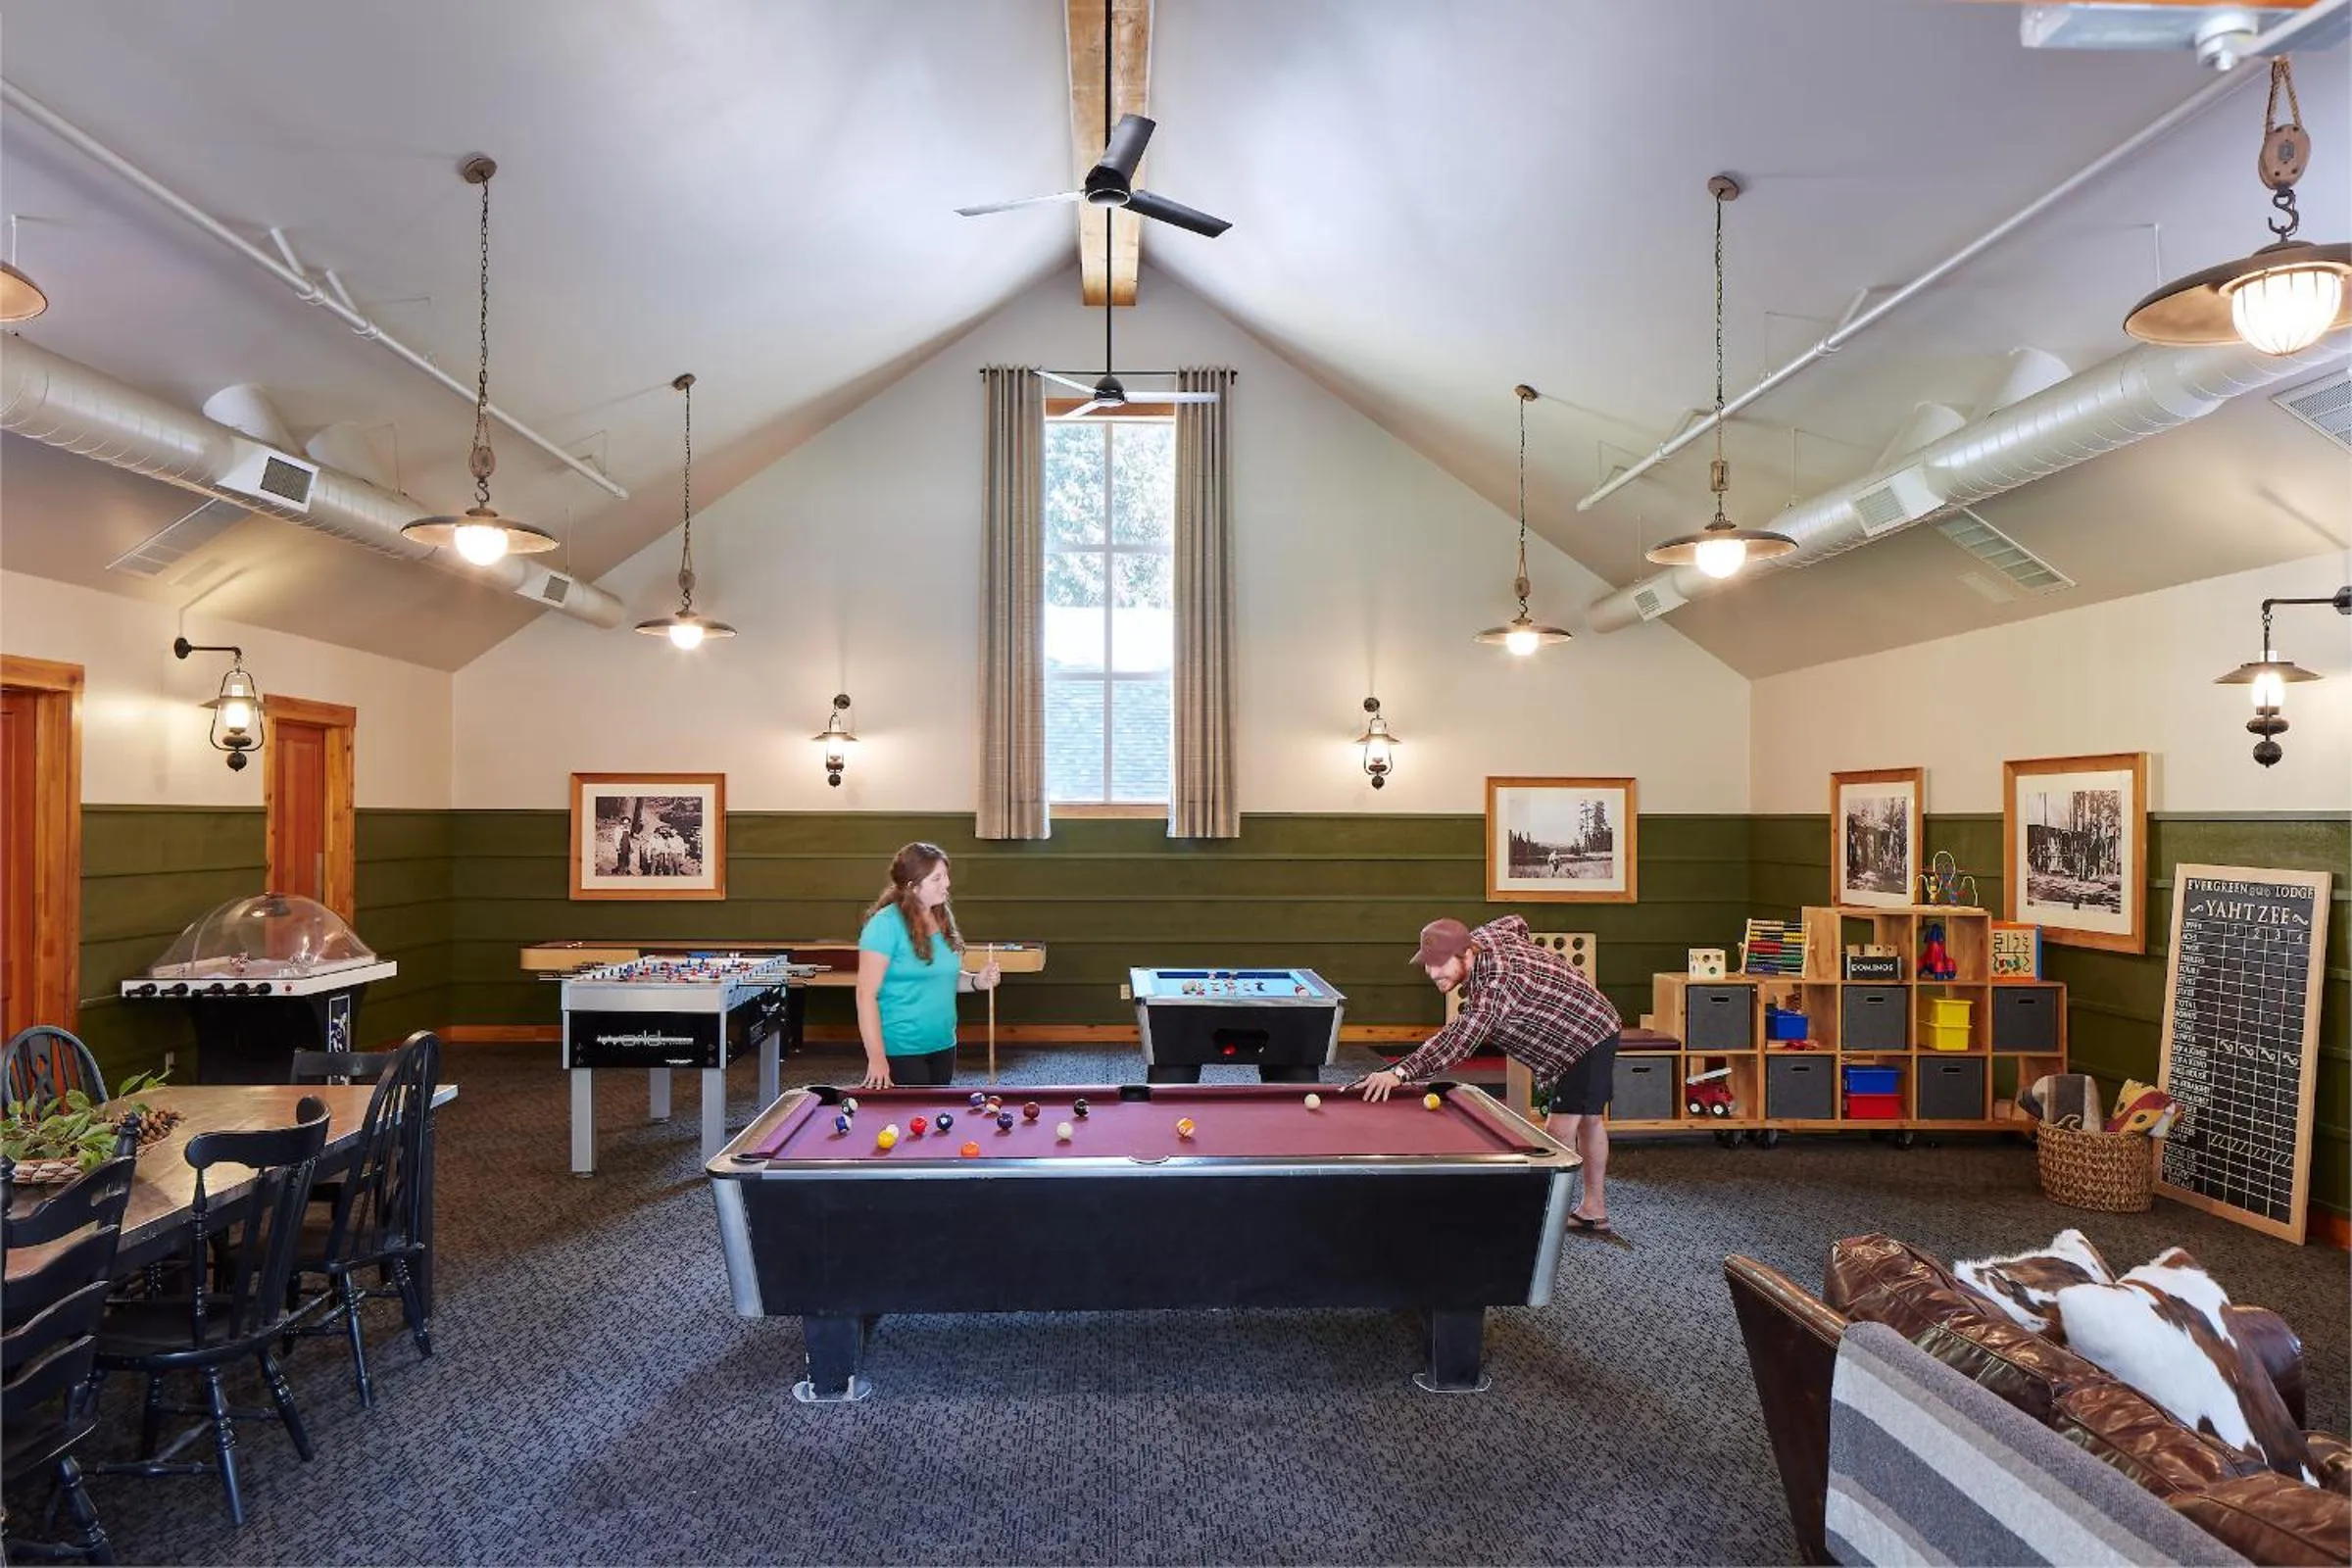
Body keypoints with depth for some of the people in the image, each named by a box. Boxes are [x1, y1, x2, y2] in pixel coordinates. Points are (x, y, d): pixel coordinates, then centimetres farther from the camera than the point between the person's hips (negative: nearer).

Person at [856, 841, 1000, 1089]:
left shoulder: (942, 918, 5)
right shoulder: (886, 923, -17)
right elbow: (866, 994, -19)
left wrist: (976, 981, -2)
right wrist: (877, 1059, -24)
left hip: (943, 1045, 7)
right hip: (901, 1050, -7)